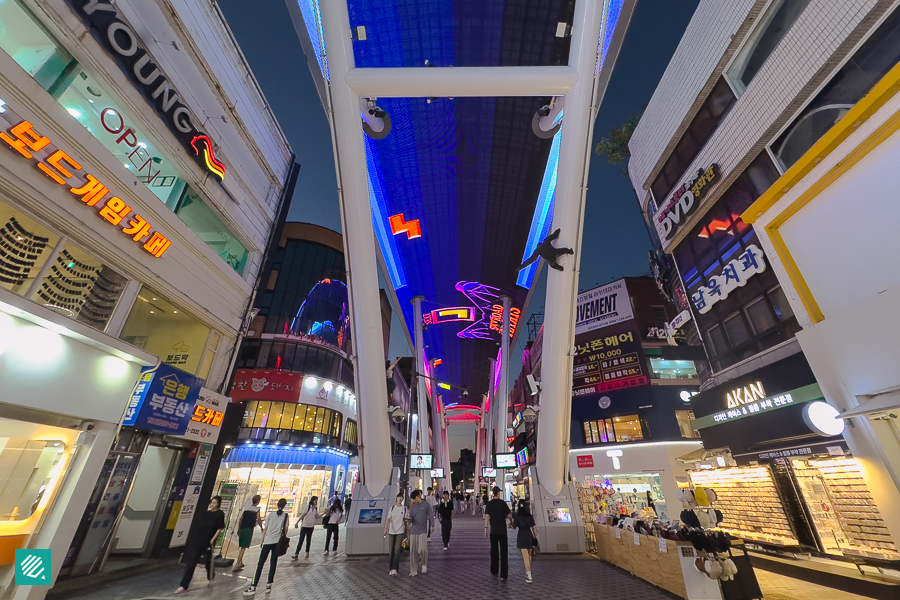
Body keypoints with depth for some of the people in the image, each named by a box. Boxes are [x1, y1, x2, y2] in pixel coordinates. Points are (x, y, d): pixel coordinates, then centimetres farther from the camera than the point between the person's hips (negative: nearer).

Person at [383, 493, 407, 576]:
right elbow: (388, 519, -2)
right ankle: (396, 566, 26)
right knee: (392, 551, 9)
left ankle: (394, 569, -7)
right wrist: (385, 529, -12)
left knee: (397, 551, -10)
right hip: (391, 531, 2)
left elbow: (405, 520, 4)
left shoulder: (404, 508, 1)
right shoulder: (392, 508, 4)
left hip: (400, 532, -2)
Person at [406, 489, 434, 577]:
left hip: (423, 531, -4)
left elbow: (431, 515, 0)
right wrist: (409, 519, -12)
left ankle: (424, 564, 14)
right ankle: (413, 570, 18)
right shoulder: (412, 507, 9)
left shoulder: (426, 505, -2)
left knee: (422, 549, -15)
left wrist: (432, 525, -10)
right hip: (413, 531, 4)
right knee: (413, 551, 4)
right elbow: (411, 518, 10)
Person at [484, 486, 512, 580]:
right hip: (502, 530, -2)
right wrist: (512, 523, 16)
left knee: (494, 551, 17)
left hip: (493, 531, 2)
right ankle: (503, 575, -1)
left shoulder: (489, 504, -3)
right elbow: (509, 516, -3)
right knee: (503, 552, 2)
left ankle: (494, 571, 29)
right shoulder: (503, 503, -8)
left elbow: (487, 516, -8)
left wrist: (486, 528, -4)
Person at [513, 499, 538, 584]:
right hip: (530, 536, 4)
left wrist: (512, 521, 14)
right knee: (529, 556, 20)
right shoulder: (530, 516, 2)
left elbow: (514, 527, -4)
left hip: (522, 536, -4)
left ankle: (529, 576, -11)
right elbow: (534, 527, 3)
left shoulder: (518, 516, -8)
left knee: (526, 557, -4)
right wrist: (535, 537, 12)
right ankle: (528, 572, 33)